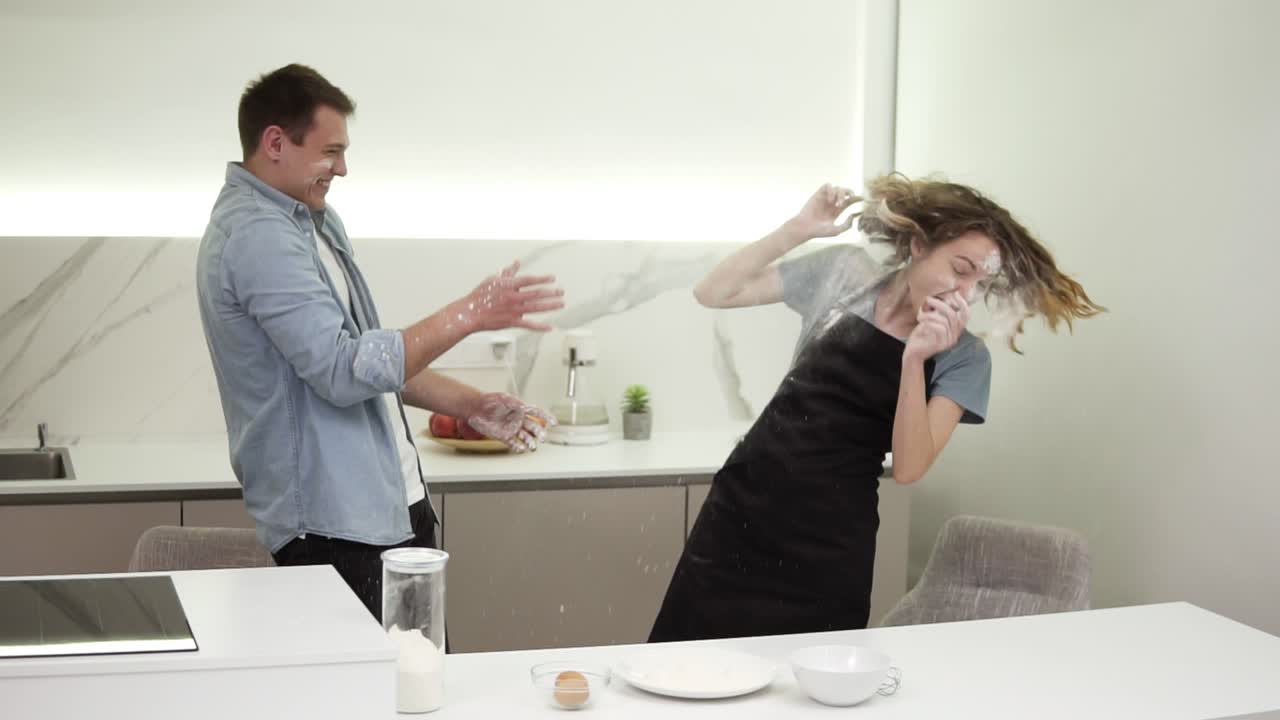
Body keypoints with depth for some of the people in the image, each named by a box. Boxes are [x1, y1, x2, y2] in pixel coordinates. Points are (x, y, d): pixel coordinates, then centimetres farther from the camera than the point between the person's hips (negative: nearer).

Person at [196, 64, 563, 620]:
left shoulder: (314, 220, 15)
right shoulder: (256, 236, -17)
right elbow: (344, 371, -24)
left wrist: (471, 406, 11)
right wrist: (469, 314, -22)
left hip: (396, 505, 10)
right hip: (334, 527, -10)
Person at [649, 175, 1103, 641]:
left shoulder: (964, 357, -6)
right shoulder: (846, 273, 0)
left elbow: (908, 468, -16)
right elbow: (712, 293, 0)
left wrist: (914, 359, -28)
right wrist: (797, 231, -12)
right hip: (741, 510, 2)